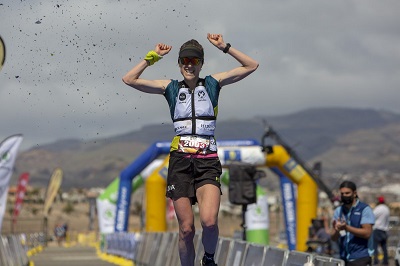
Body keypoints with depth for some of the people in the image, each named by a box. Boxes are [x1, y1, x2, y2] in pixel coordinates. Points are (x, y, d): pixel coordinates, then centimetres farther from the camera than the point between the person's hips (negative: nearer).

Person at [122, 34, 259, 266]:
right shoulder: (171, 88, 11)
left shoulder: (213, 83, 10)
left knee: (209, 222, -21)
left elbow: (252, 66, 7)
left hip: (208, 161, -1)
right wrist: (153, 57, 4)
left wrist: (224, 47, 1)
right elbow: (129, 79, 7)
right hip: (180, 161, 1)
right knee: (186, 229, -2)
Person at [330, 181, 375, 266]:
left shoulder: (365, 209, -4)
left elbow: (367, 233, -14)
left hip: (361, 259, -5)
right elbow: (333, 238, 8)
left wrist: (346, 227, -22)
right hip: (344, 258, 5)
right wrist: (336, 230, -15)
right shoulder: (338, 211, 11)